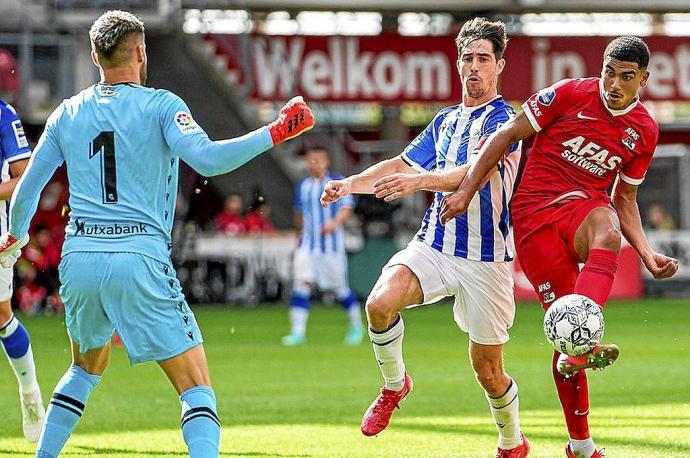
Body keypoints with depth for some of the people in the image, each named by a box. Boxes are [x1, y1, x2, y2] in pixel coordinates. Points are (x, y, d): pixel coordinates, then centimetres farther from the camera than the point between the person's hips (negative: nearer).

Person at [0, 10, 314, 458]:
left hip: (78, 258, 5)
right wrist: (276, 131, -12)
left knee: (88, 367, 31)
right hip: (140, 259, -5)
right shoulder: (160, 105, -2)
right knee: (197, 388, -4)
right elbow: (206, 158, -18)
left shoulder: (67, 113, 12)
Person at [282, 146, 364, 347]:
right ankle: (297, 332, -13)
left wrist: (335, 223, -31)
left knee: (341, 288, 2)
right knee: (301, 284, -11)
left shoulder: (337, 183, -2)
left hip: (332, 243, -3)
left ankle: (356, 325, 22)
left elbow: (346, 208, -13)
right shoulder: (302, 186, 12)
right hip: (308, 245, 3)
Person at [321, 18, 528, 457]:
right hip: (434, 244, 5)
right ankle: (395, 385, 0)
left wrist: (421, 180, -39)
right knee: (381, 302, -26)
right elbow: (403, 164, 22)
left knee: (488, 371, 2)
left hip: (486, 257, -5)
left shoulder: (505, 120, -7)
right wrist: (351, 183, 6)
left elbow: (477, 171, -24)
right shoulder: (446, 120, 15)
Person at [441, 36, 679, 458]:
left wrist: (648, 256, 6)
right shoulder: (571, 95, -5)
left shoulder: (645, 130, 7)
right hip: (534, 213, -2)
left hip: (585, 204, 2)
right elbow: (508, 135, 2)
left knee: (606, 229, -38)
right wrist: (467, 190, 0)